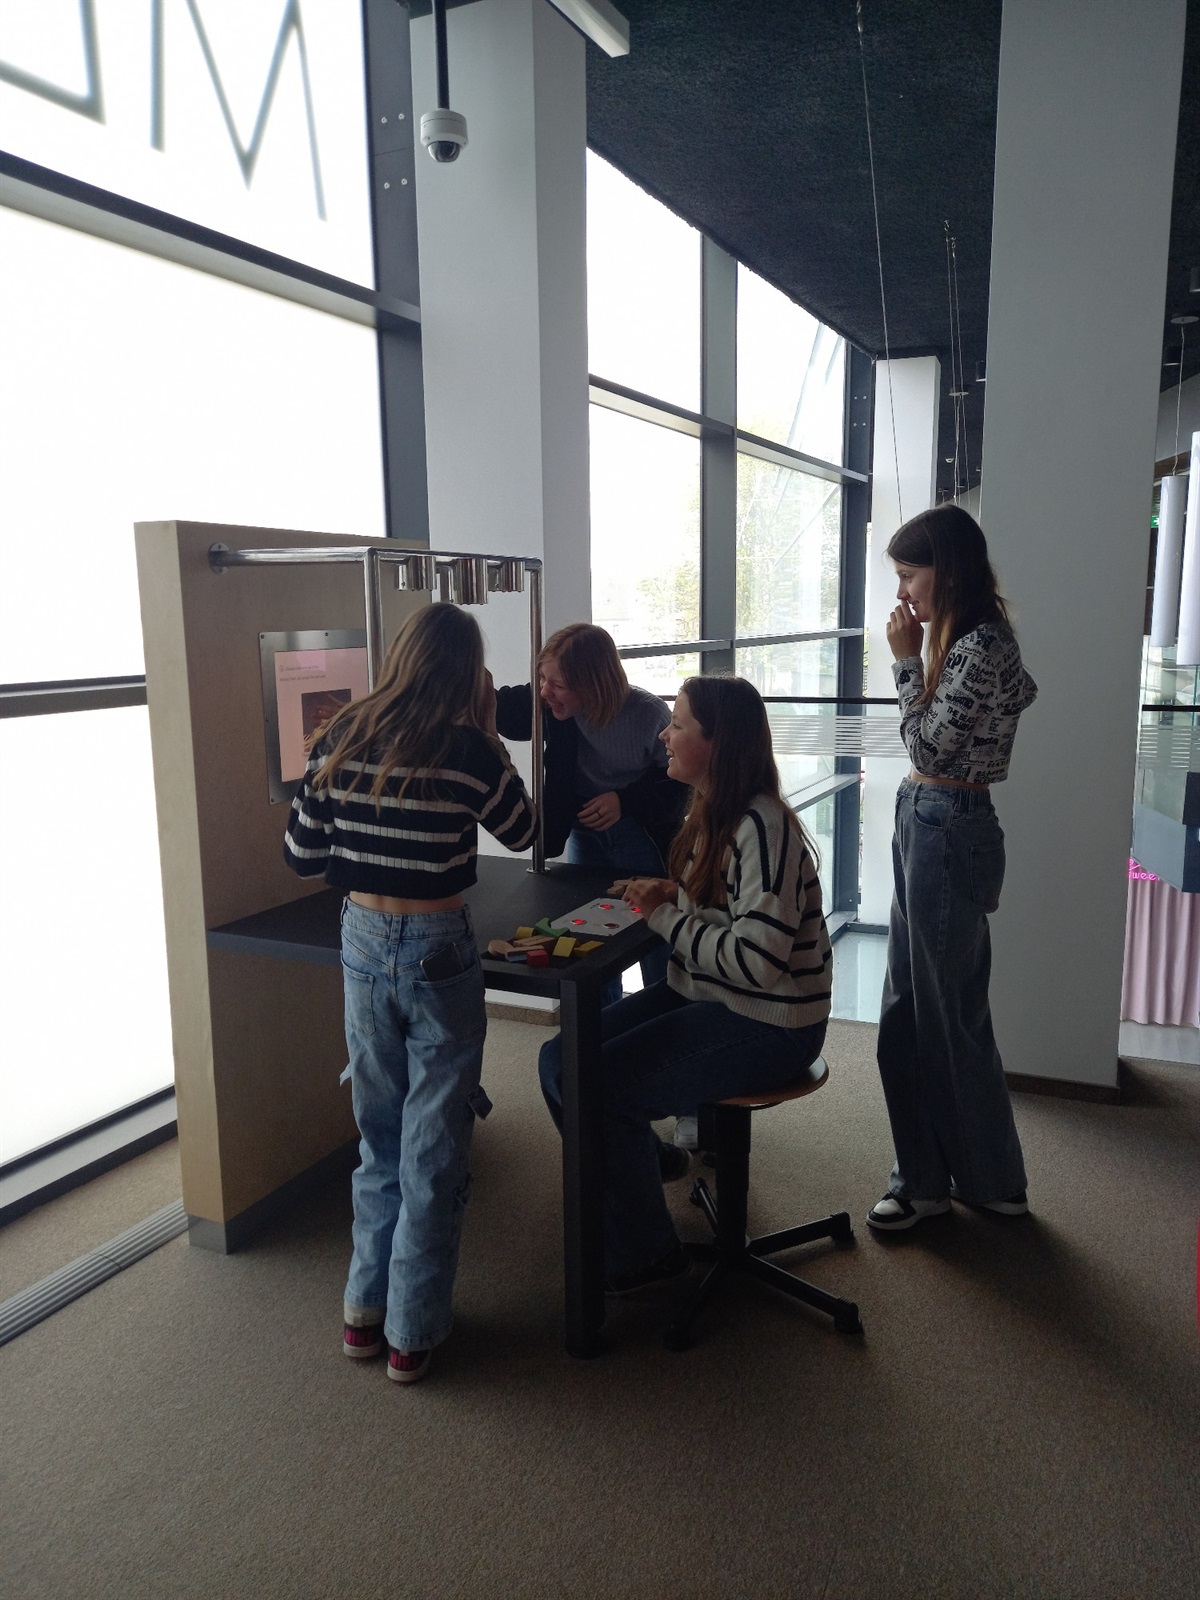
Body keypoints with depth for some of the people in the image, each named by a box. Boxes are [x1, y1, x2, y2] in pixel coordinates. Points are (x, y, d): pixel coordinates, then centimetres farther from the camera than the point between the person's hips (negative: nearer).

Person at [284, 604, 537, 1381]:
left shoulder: (340, 740, -2)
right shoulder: (466, 748, -13)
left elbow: (301, 855, 3)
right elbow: (523, 830, 3)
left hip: (363, 945, 4)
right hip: (438, 950, -4)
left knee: (380, 1138, 20)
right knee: (433, 1151, 10)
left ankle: (365, 1311, 32)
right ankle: (413, 1333, 22)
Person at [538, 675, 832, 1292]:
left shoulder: (762, 829, -23)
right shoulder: (710, 814, 7)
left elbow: (757, 960, -28)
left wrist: (665, 916, -17)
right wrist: (667, 896, -2)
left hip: (767, 1026, -9)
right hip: (701, 996, 9)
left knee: (597, 1087, -18)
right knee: (559, 1058, -1)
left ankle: (644, 1253, 6)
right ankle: (622, 1209, 17)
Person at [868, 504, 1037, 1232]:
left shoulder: (981, 646, -19)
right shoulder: (966, 640, 13)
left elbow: (929, 745, -17)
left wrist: (906, 657, -11)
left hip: (948, 832, -11)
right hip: (925, 825, 11)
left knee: (949, 1018, 4)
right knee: (908, 1012, 14)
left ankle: (991, 1181, 24)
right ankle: (927, 1175, 27)